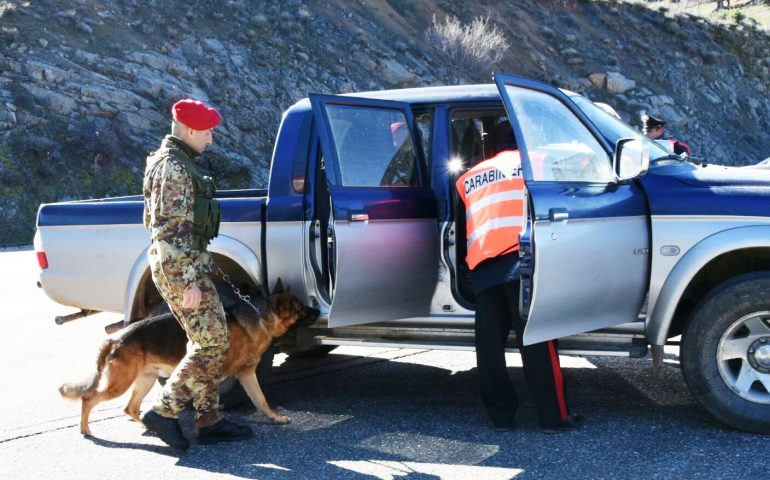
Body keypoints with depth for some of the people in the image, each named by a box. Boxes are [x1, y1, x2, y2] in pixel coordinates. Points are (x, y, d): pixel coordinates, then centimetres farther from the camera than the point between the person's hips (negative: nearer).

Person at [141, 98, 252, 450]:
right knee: (212, 344, -8)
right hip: (181, 268, -11)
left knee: (203, 344, 13)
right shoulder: (175, 168, -17)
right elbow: (174, 231, -23)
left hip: (186, 266, 11)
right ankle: (164, 412, -4)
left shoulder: (172, 161, 17)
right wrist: (189, 282, -24)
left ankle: (209, 420, 17)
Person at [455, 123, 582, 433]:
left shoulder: (468, 178, 27)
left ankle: (501, 414, 11)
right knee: (536, 343, -3)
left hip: (481, 267, 4)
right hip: (520, 258, -3)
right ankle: (554, 417, 0)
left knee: (490, 345, 8)